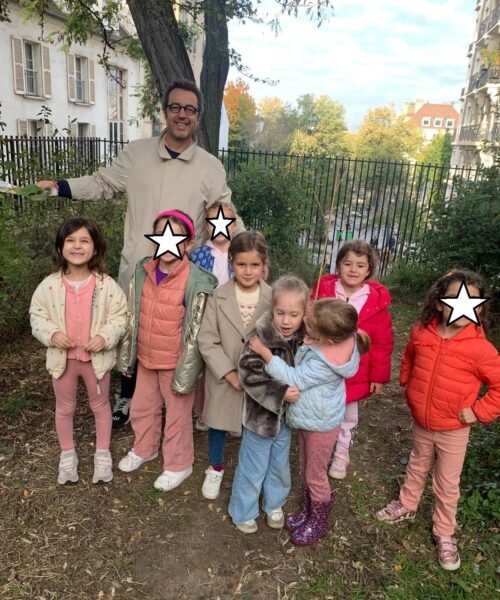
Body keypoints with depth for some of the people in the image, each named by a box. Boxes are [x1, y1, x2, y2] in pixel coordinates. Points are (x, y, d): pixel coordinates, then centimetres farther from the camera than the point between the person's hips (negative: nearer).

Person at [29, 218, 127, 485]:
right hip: (63, 357, 1)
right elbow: (37, 314, 0)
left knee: (100, 405, 17)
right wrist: (51, 333, -17)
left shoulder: (106, 284, -14)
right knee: (64, 408, 19)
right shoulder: (50, 284, -10)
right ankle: (67, 454, 40)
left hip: (96, 357, -1)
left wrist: (105, 337, -22)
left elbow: (120, 315, -7)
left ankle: (102, 453, 37)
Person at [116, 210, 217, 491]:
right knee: (142, 408, 24)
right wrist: (127, 354, 10)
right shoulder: (143, 271, -4)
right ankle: (144, 449, 51)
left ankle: (179, 464, 36)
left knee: (177, 415, 13)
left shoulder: (197, 282, -22)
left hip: (175, 362, -6)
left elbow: (196, 331, -18)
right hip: (146, 358, 6)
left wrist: (186, 372, -16)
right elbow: (134, 316, 6)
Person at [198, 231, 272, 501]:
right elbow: (207, 341, -12)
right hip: (223, 378, 0)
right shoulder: (218, 297, -11)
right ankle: (215, 469, 44)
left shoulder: (273, 299, -10)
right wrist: (230, 374, -17)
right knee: (218, 422, 18)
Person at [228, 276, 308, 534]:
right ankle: (243, 512, 36)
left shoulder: (305, 338, -7)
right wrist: (280, 393, -30)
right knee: (253, 468, 13)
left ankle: (274, 504, 48)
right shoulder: (260, 339, -24)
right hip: (261, 414, -5)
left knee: (280, 464, 24)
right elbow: (250, 377, -25)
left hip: (287, 415, 5)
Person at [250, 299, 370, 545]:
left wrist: (264, 351, -29)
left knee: (315, 475, 15)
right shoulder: (340, 339, -14)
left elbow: (293, 380, -31)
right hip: (310, 418, 8)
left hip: (321, 424, -8)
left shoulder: (324, 363, -38)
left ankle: (318, 523, 39)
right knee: (306, 470, 25)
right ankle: (308, 511, 47)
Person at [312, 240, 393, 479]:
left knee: (348, 416, 21)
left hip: (354, 373, 0)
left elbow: (382, 343, -5)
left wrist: (379, 376, -3)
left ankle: (341, 454, 45)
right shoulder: (323, 290, -12)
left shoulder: (377, 300, -12)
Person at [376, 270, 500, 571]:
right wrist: (408, 385, 7)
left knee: (447, 484, 14)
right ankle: (407, 506, 50)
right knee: (417, 468, 27)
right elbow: (409, 358, 11)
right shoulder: (421, 332, -12)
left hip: (453, 430, -3)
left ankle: (444, 534, 35)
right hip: (421, 423, 4)